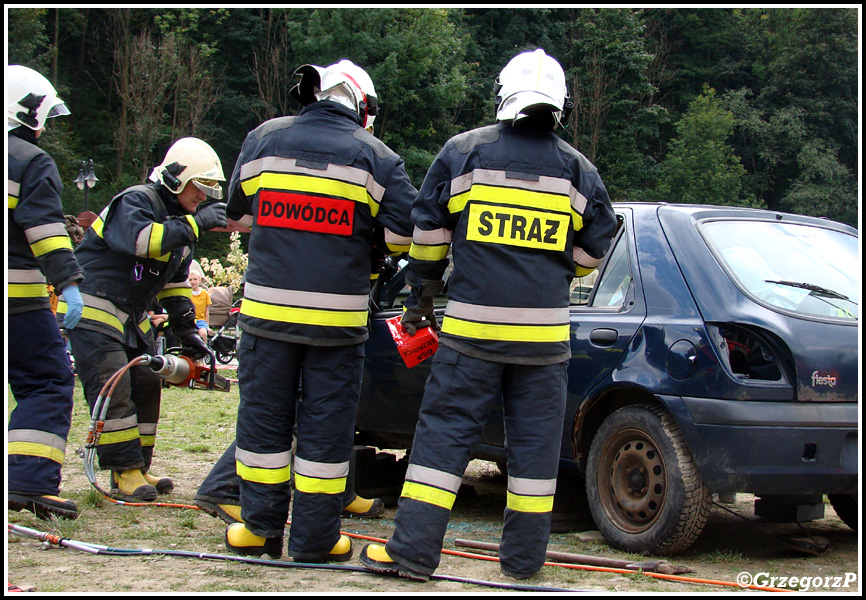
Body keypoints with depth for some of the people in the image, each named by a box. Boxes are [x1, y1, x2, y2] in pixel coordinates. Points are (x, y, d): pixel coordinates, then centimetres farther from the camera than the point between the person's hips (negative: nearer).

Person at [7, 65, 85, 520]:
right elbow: (44, 229, -16)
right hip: (17, 298, -7)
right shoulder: (31, 162, -5)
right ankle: (29, 483, -14)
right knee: (48, 384, -4)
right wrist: (68, 284, -19)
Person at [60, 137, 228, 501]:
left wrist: (186, 332, 15)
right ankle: (125, 472, -11)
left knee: (147, 385, 7)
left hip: (132, 317, 10)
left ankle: (139, 468, 15)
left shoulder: (181, 221, 14)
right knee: (113, 389, -14)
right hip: (92, 309, -9)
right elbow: (141, 239, -38)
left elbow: (175, 283, 20)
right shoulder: (136, 202, -15)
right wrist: (194, 224, -36)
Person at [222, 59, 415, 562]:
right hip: (337, 317, -2)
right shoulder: (376, 157, -2)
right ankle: (314, 540, 11)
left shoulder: (264, 139, 6)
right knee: (326, 426, 6)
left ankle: (260, 528, 19)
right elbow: (407, 232, -5)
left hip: (268, 308, 2)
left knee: (263, 416, 12)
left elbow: (238, 211, 17)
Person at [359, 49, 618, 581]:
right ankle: (524, 559, 14)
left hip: (472, 323, -1)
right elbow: (592, 249, 12)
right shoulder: (579, 169, 6)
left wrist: (421, 297, 18)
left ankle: (412, 551, 0)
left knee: (445, 432, 2)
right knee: (535, 441, 9)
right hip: (545, 330, 2)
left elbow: (428, 232, 6)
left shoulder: (464, 151, 2)